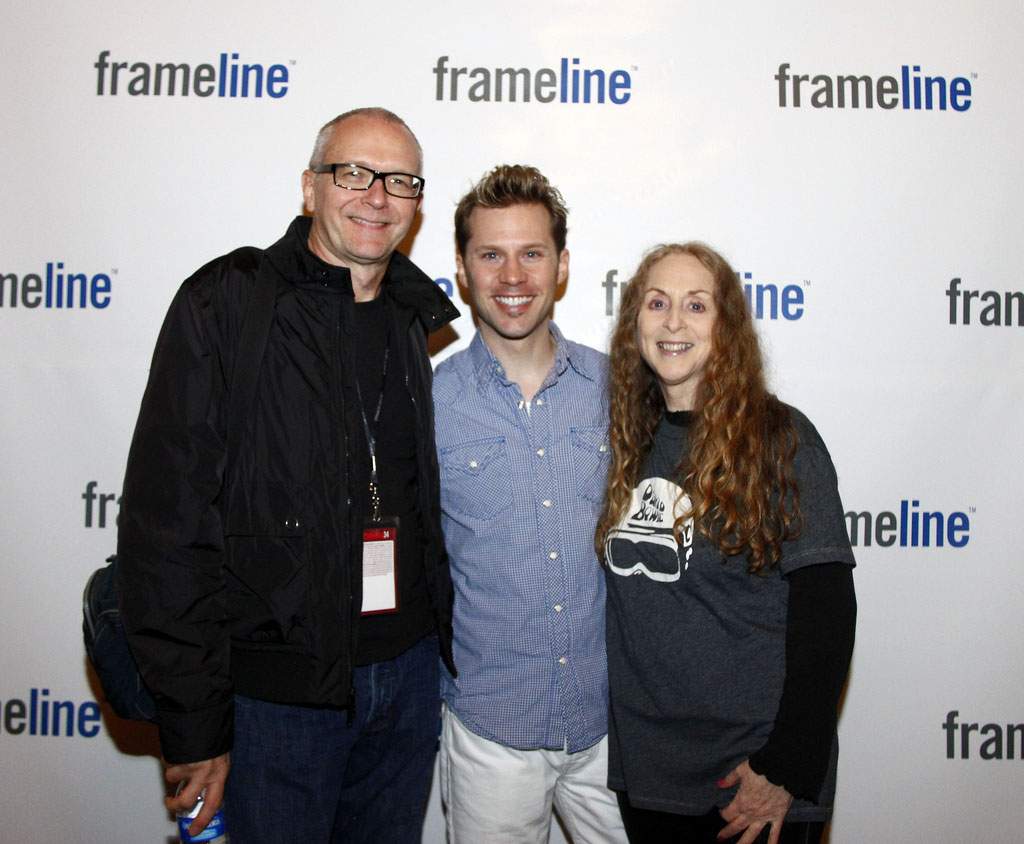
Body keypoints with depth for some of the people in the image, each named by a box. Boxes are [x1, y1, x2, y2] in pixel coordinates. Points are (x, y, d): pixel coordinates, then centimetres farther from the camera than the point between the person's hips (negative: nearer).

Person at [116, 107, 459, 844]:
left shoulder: (419, 320, 6)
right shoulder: (226, 305, -10)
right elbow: (167, 522, -13)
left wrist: (442, 642, 10)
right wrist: (194, 720, -13)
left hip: (408, 672, 5)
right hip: (278, 691, -5)